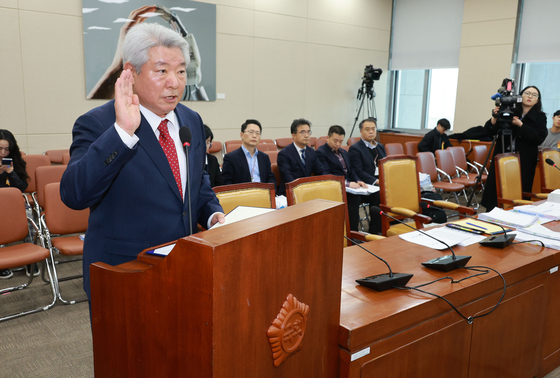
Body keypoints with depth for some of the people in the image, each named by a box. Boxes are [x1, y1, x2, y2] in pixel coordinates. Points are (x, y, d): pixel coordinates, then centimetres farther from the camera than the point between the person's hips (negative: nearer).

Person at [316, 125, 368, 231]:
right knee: (355, 199, -35)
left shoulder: (344, 153, 26)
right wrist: (347, 183, -21)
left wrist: (358, 181, -1)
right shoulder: (321, 152, -2)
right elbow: (326, 175, -12)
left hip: (349, 187, 7)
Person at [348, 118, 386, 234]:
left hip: (382, 182, 6)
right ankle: (375, 231, -21)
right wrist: (376, 181, -20)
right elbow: (359, 172, -10)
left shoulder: (380, 147, 23)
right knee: (378, 195, -33)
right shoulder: (355, 148, 0)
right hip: (367, 185, -6)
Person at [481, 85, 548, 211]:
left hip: (524, 163, -1)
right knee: (494, 189, 0)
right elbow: (489, 132, 4)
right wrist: (494, 118, -15)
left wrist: (520, 125, -15)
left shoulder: (540, 117, 6)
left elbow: (539, 138, -9)